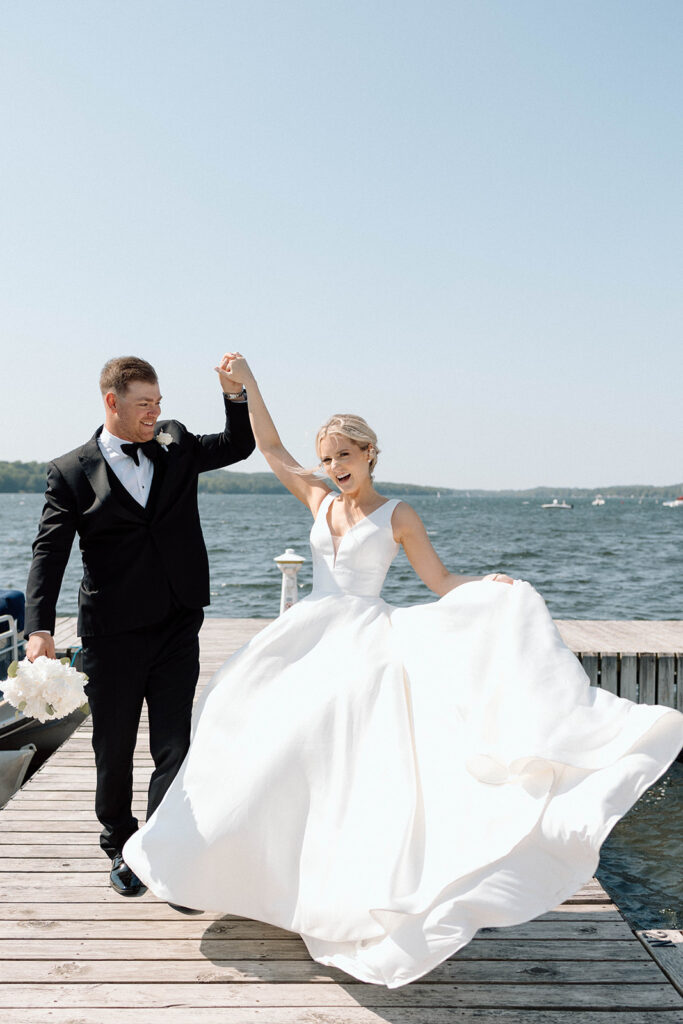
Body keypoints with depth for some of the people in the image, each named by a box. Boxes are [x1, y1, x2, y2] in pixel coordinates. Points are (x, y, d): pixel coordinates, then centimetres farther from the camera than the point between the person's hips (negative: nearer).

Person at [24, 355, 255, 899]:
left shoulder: (176, 444, 6)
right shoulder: (72, 472, -4)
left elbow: (239, 446, 17)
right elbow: (49, 553, -9)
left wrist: (236, 394, -1)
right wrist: (40, 628, -21)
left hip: (177, 629, 2)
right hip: (112, 634, -1)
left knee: (174, 749, 2)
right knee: (115, 750, 14)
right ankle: (120, 847, 36)